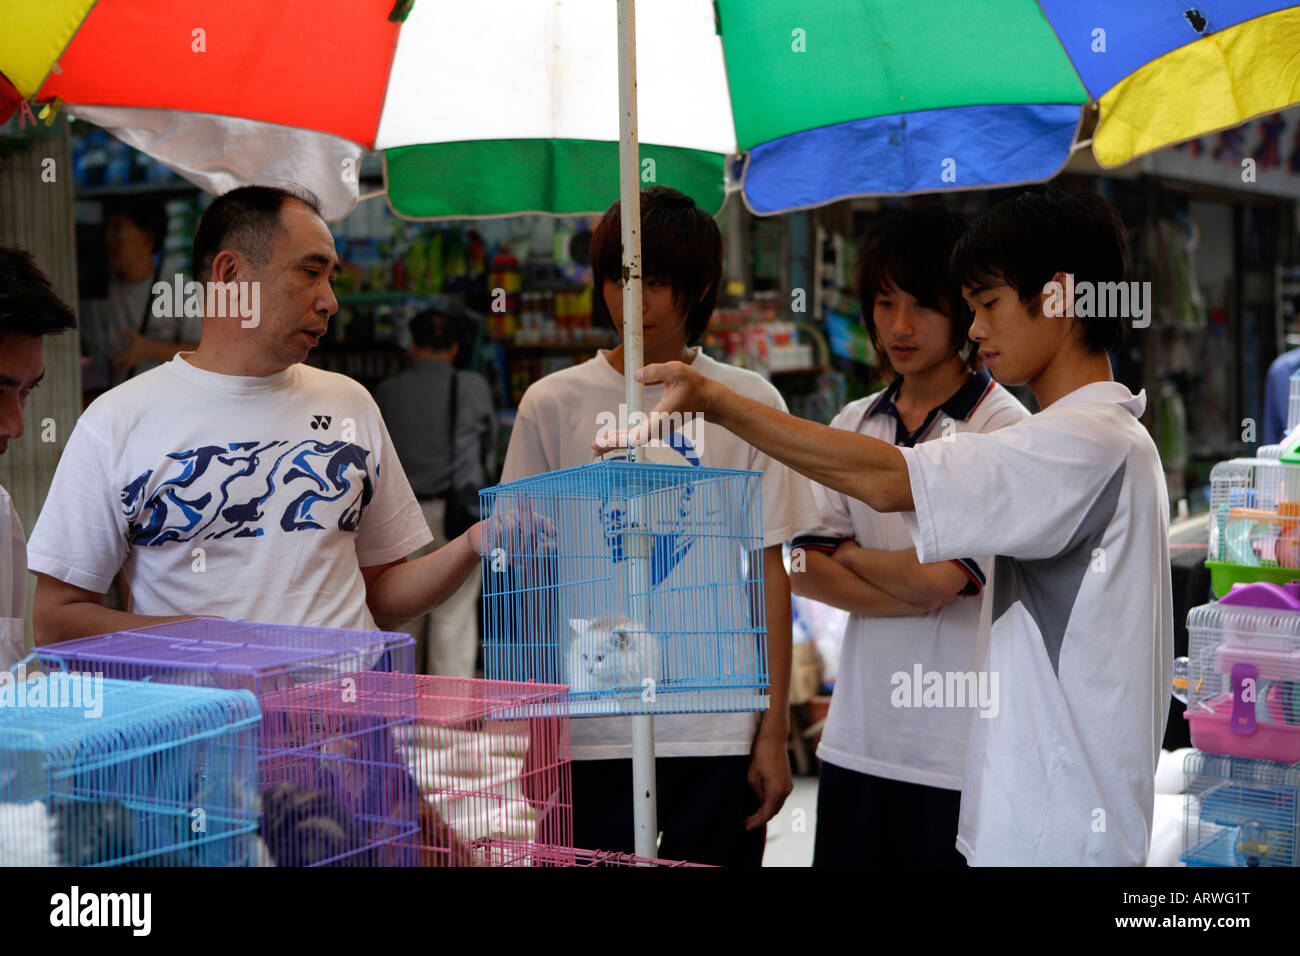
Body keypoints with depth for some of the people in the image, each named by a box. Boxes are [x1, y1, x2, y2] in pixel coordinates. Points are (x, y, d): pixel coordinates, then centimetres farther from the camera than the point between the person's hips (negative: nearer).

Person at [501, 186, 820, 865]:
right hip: (592, 734, 0)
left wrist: (774, 732, 1)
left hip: (721, 732, 0)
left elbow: (770, 572, 4)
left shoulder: (751, 403, 3)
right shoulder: (554, 404, 3)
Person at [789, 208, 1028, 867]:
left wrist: (850, 554, 2)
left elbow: (935, 577, -15)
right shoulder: (855, 423, 11)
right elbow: (803, 569, 4)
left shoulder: (1004, 430, -8)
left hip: (957, 750, -5)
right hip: (857, 738, 5)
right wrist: (909, 594, -9)